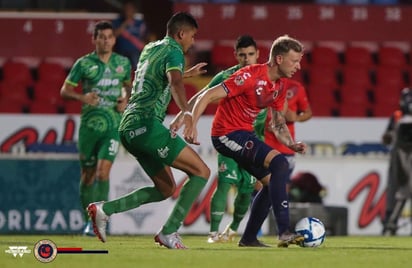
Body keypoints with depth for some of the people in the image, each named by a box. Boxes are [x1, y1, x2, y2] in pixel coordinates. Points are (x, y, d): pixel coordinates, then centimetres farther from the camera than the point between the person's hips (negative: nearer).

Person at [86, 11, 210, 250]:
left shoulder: (150, 49, 21)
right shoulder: (173, 51, -5)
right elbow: (175, 82, -27)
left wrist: (186, 73, 57)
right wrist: (186, 112, -44)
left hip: (129, 127, 9)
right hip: (147, 124, -9)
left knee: (166, 188, 16)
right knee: (201, 171, -8)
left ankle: (104, 209, 7)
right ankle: (169, 232, -14)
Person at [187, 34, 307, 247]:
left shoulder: (278, 89, 8)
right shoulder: (251, 76, -20)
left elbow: (278, 125, 17)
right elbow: (208, 96, -21)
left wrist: (292, 145, -1)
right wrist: (192, 125, -29)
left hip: (244, 134, 10)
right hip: (228, 134, -10)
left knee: (272, 182, 12)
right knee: (279, 163, -24)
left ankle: (248, 238, 20)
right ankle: (284, 232, -29)